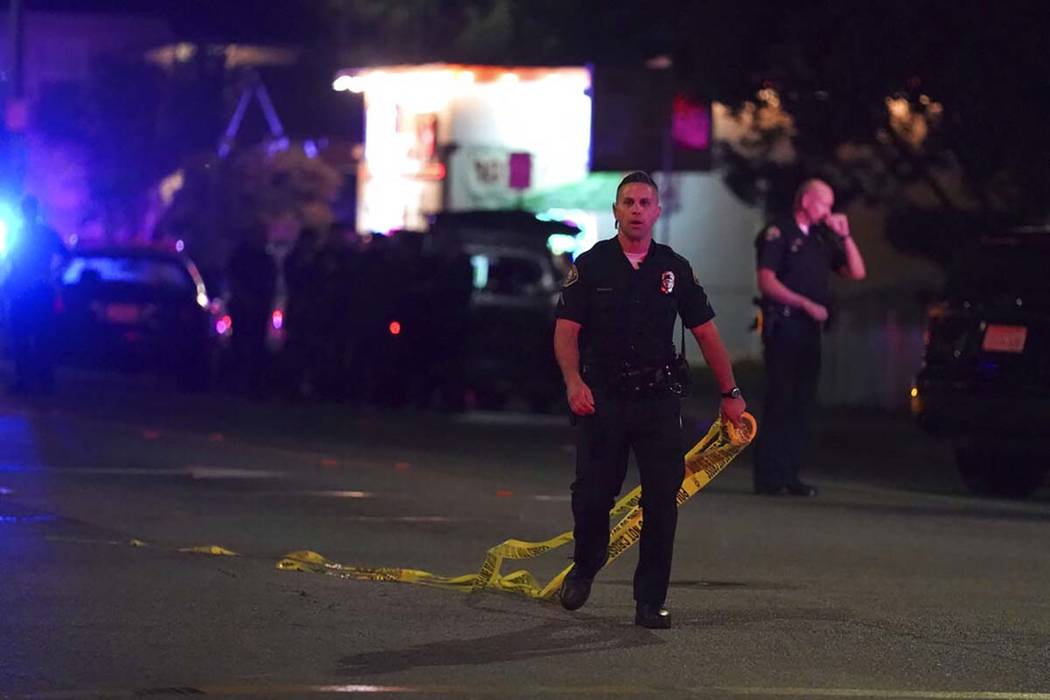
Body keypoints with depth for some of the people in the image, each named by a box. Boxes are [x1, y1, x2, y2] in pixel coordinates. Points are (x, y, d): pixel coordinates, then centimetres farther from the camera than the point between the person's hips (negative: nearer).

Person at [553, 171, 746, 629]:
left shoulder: (674, 269, 9)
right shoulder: (590, 265, 4)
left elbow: (706, 333, 14)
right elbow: (566, 330, -2)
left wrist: (730, 393, 12)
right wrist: (574, 382, -19)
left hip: (658, 400, 1)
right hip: (602, 398, -1)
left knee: (662, 501, -5)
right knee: (592, 494, -4)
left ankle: (651, 601, 2)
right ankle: (586, 566, 27)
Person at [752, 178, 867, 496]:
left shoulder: (822, 240, 19)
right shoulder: (778, 234, -3)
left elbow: (856, 272, 16)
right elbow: (767, 282, -12)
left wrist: (845, 235, 6)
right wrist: (806, 304, -17)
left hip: (810, 329, 7)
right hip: (784, 326, -7)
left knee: (802, 404, 4)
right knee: (780, 401, -9)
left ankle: (788, 475, 7)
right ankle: (768, 477, -8)